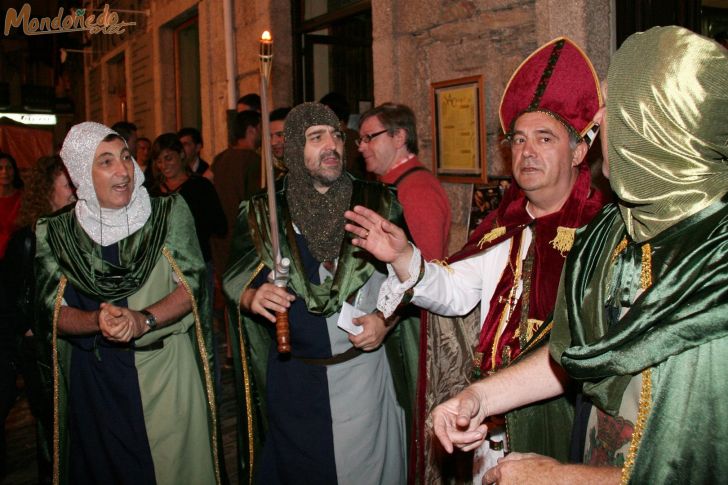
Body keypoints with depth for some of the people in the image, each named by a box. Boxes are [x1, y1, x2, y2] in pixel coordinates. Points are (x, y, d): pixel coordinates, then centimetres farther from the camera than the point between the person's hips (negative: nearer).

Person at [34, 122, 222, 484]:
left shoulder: (169, 213, -2)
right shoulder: (54, 234, 0)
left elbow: (192, 285, -6)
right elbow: (52, 312, -3)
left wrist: (143, 320, -22)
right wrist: (96, 321, -23)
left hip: (167, 374, -1)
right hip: (94, 383, 1)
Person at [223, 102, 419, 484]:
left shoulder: (377, 203, -1)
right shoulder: (263, 213, 0)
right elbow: (234, 279, 3)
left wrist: (387, 318, -10)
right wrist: (252, 297, -18)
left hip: (366, 368, 0)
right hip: (293, 378, 1)